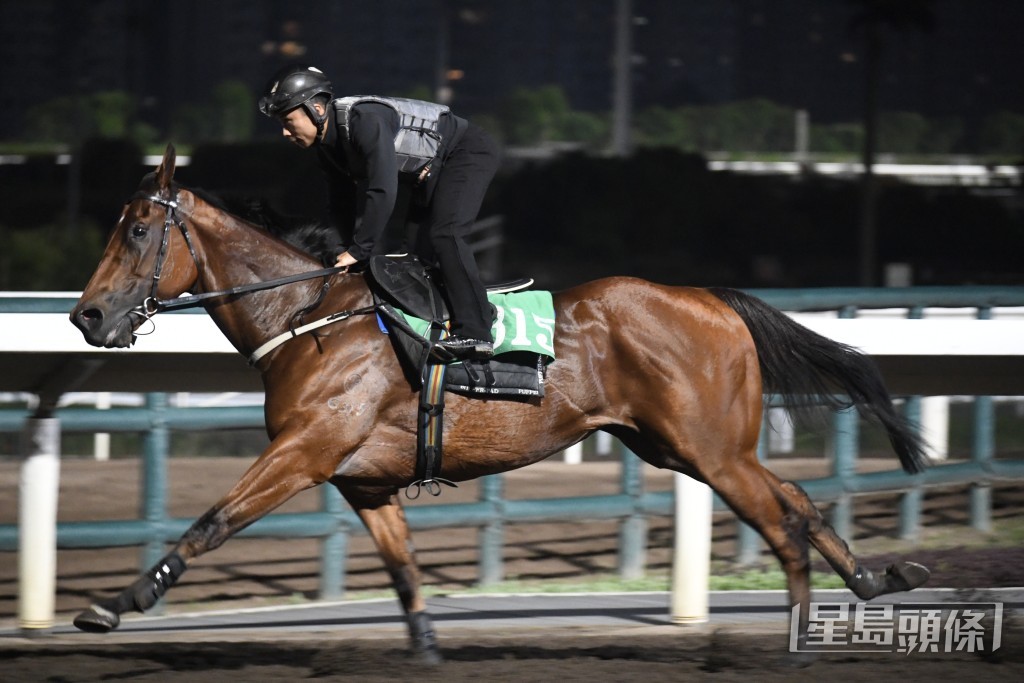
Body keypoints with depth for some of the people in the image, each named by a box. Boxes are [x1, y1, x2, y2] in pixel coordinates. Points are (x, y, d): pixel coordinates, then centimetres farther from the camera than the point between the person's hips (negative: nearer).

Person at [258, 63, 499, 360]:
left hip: (468, 152, -10)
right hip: (432, 173, 10)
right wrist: (352, 250, 4)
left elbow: (381, 191, -37)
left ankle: (474, 333, -29)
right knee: (421, 247, 11)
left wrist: (359, 250, -32)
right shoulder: (326, 144, -2)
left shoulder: (366, 120, -32)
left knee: (443, 235, -24)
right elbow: (341, 201, 10)